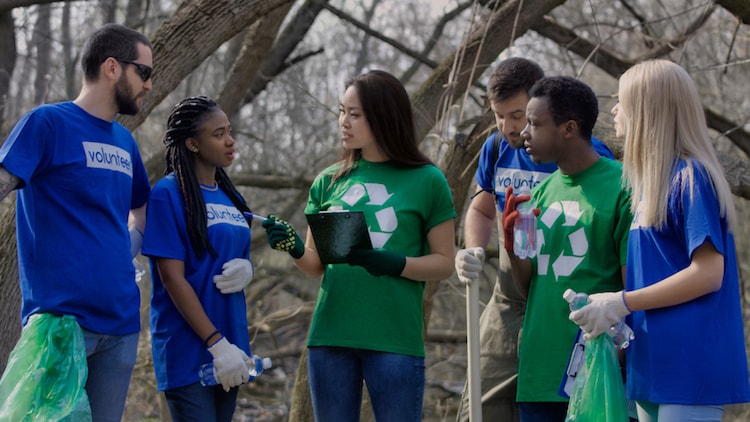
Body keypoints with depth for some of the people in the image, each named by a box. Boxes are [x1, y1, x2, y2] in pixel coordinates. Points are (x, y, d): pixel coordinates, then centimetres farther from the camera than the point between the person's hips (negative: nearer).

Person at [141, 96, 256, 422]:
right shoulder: (168, 194, -9)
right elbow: (172, 277, -14)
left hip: (230, 343, 7)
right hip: (188, 349, -7)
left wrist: (246, 269, -4)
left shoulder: (230, 198, 12)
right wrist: (217, 344, -19)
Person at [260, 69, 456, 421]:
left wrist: (394, 264, -16)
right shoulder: (329, 182, 11)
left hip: (395, 341, -4)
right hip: (330, 337, 4)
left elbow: (444, 263, 1)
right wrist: (294, 248, -9)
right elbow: (316, 264, 12)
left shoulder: (426, 181, 0)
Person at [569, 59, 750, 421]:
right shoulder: (652, 181, 15)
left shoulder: (690, 177, -11)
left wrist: (621, 303, -15)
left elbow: (708, 274, -16)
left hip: (688, 364, -9)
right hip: (652, 361, 9)